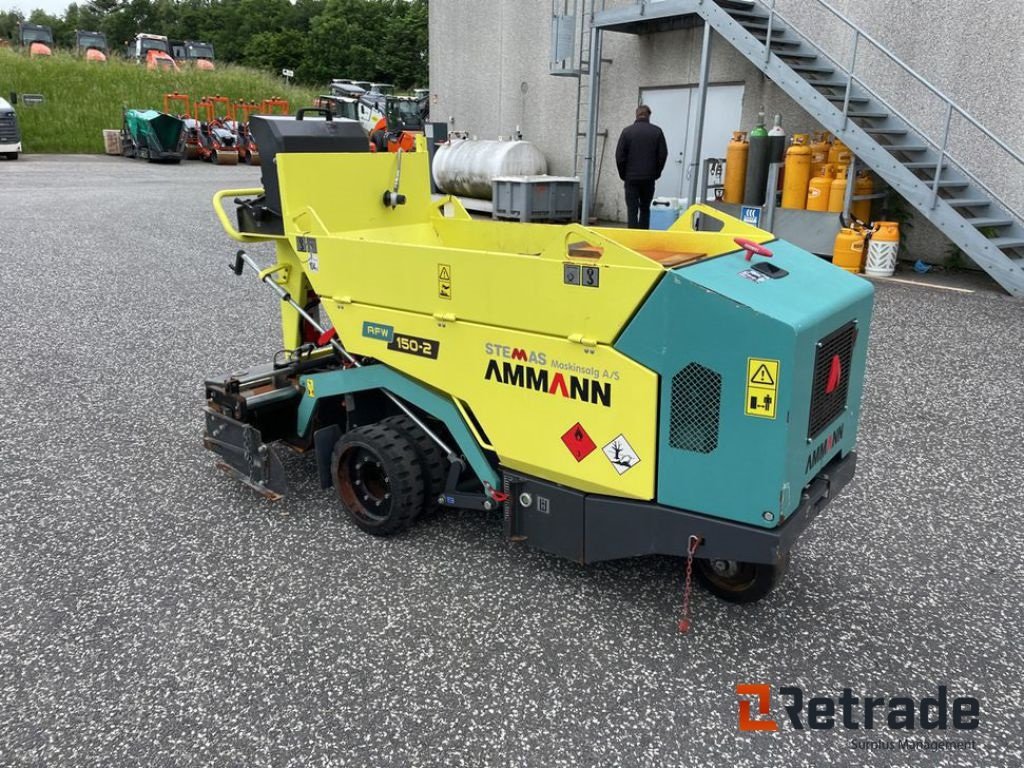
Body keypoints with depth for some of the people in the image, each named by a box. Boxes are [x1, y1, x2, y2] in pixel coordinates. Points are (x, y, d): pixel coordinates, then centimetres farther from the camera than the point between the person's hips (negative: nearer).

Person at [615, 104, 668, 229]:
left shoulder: (627, 131, -1)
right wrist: (656, 173, 10)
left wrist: (623, 174, 8)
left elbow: (619, 156, -3)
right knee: (645, 208, 13)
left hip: (631, 177, -1)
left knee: (632, 210, 0)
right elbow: (663, 155, 0)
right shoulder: (657, 131, 1)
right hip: (649, 178, 2)